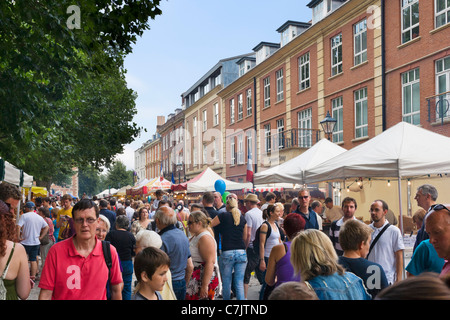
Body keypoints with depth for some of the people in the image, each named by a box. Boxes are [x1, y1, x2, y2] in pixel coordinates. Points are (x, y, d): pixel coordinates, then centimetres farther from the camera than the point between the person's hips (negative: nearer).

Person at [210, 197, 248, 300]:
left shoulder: (223, 216, 0)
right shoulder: (242, 218, 10)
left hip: (227, 253, -3)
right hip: (241, 252, 3)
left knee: (226, 283, 9)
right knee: (239, 283, 5)